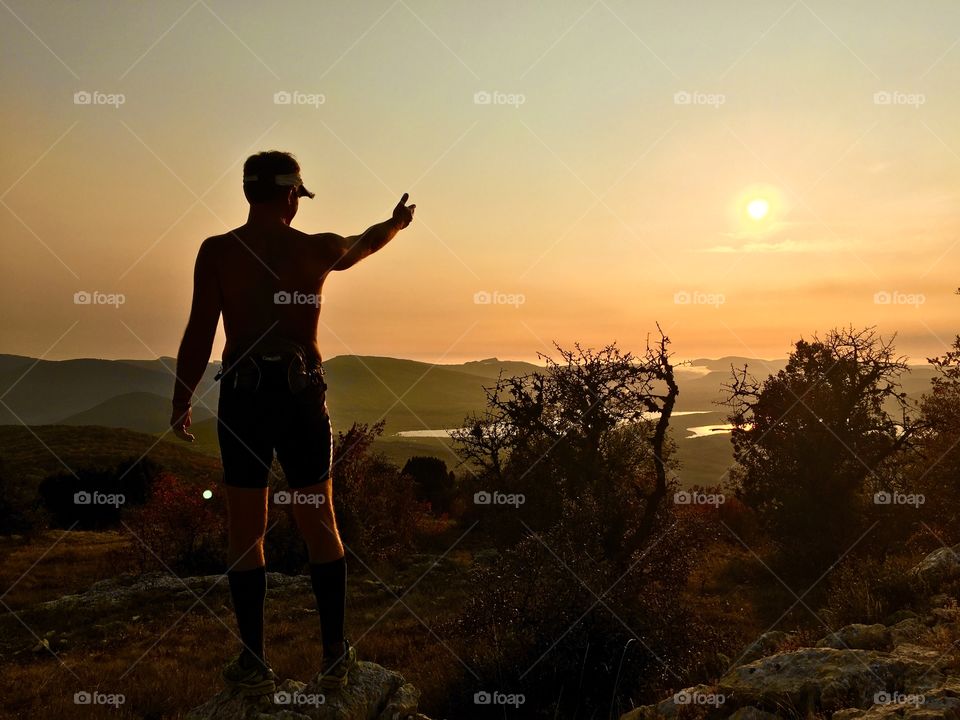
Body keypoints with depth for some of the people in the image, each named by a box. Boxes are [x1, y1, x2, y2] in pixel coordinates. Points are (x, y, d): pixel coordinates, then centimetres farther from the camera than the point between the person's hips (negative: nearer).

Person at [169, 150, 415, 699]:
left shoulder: (216, 251, -2)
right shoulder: (318, 249, 3)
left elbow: (199, 335, -5)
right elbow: (365, 244, 24)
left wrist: (181, 401, 5)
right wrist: (398, 222, 45)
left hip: (242, 393, -1)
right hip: (301, 392, 1)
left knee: (246, 530, 8)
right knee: (320, 524, 10)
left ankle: (254, 665, 12)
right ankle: (335, 655, 16)